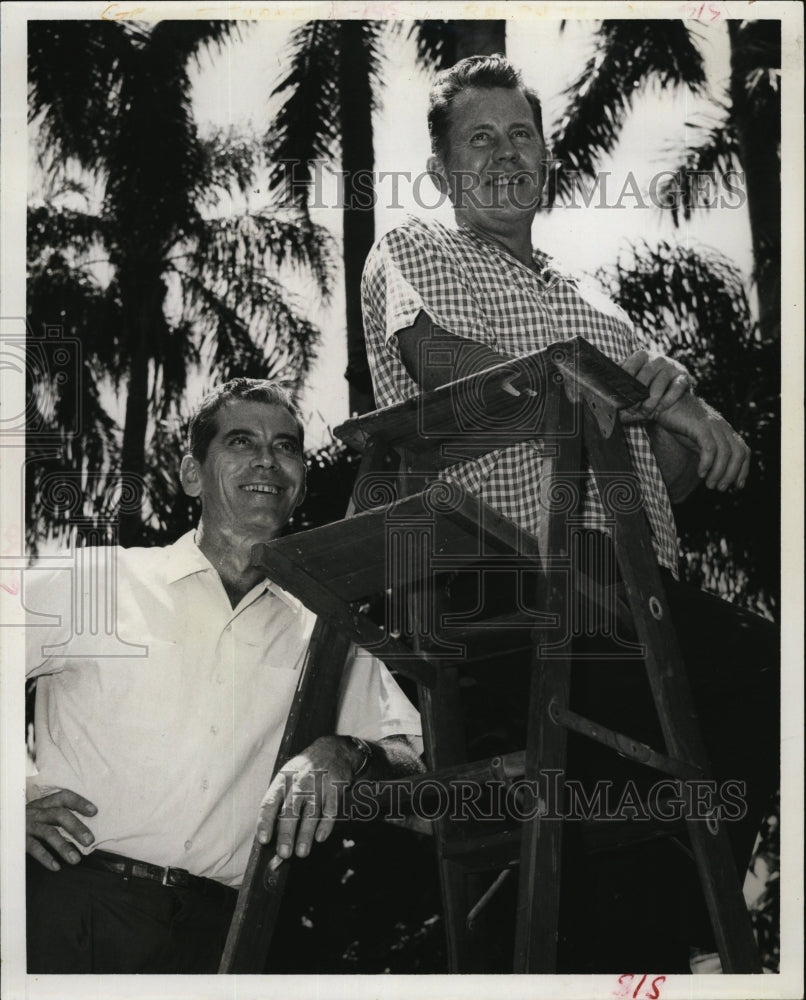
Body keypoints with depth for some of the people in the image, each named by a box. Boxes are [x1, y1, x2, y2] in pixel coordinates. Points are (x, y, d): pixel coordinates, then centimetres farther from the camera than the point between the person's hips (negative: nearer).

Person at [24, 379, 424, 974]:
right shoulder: (99, 581, 6)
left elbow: (415, 757, 11)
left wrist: (343, 756, -10)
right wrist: (12, 798, -4)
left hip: (212, 929, 4)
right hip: (69, 907, -3)